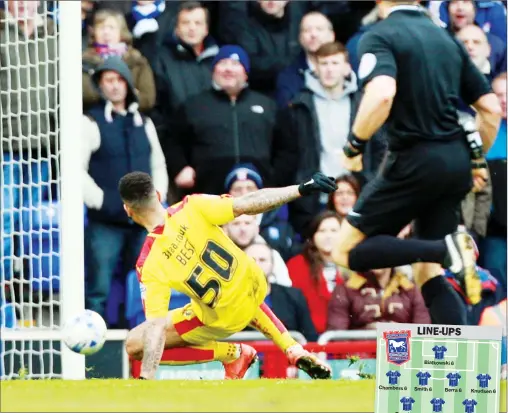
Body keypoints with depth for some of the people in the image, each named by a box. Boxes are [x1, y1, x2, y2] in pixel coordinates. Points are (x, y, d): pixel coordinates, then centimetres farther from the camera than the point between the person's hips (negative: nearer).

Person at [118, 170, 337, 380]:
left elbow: (156, 327, -26)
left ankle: (232, 353, 6)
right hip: (256, 285, 5)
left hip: (225, 319, -5)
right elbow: (247, 204, -21)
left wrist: (145, 379, -26)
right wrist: (303, 188, -17)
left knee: (135, 344, 5)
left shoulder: (148, 264, -24)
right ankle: (293, 349, 24)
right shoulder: (192, 208, -19)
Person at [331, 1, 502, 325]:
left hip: (415, 160, -7)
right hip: (456, 161, 7)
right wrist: (478, 161, 26)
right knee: (429, 272, 12)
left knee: (347, 251, 3)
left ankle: (444, 249, -16)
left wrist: (354, 145, -12)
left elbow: (382, 94, -25)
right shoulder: (448, 39, 15)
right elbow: (491, 109, 14)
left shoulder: (379, 37, -5)